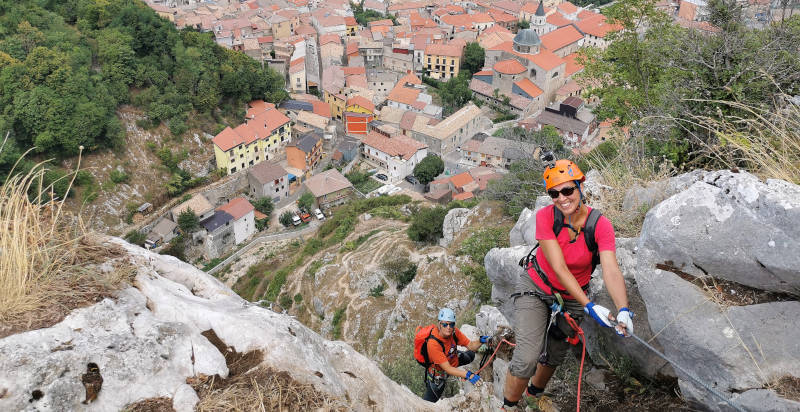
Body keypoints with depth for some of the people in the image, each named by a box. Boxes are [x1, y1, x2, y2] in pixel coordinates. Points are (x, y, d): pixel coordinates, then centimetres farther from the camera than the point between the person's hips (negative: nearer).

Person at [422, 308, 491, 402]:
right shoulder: (433, 343, -39)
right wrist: (468, 375, -46)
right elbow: (447, 369, -36)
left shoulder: (454, 331, -21)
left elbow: (471, 346, -11)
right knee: (429, 403, -3)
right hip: (438, 372, -6)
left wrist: (481, 341, -32)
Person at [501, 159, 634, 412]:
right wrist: (590, 306, -37)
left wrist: (623, 310, -48)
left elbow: (611, 271, -31)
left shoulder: (600, 225, -21)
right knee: (527, 357, -16)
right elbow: (559, 268, -28)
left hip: (572, 299, 3)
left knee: (555, 356, 17)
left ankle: (537, 391, 50)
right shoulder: (545, 216, -24)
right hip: (536, 290, -2)